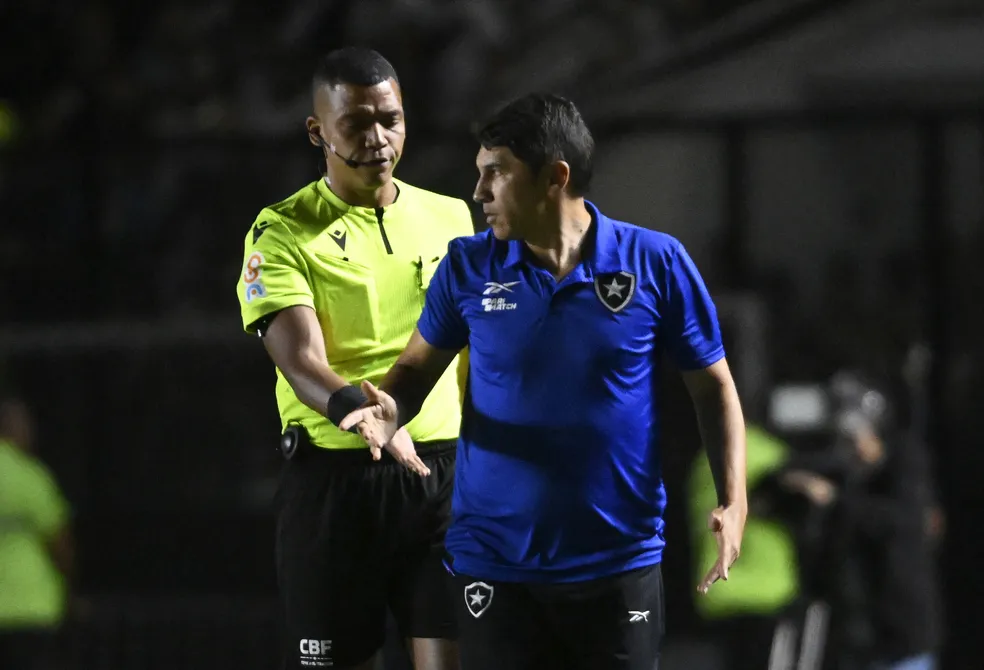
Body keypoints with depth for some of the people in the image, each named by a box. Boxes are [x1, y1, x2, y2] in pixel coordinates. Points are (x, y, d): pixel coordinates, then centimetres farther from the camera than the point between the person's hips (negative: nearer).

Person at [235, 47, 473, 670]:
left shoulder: (451, 217, 10)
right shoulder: (282, 231, -3)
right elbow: (301, 362, -17)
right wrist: (362, 411, -37)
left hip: (444, 472, 2)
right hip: (334, 474, -2)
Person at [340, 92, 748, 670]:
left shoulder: (656, 262, -5)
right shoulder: (468, 266, 0)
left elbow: (713, 385, 2)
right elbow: (418, 368, 11)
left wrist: (733, 501, -10)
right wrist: (391, 412, -13)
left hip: (620, 561, -1)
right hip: (495, 563, 1)